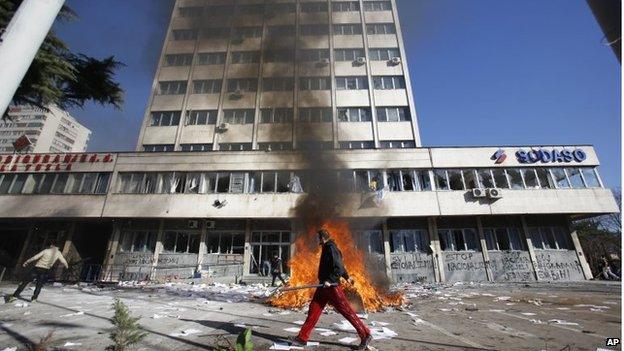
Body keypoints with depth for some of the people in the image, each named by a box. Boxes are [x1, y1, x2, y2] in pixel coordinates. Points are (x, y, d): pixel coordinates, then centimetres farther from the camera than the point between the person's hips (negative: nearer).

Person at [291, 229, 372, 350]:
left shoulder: (331, 248, -15)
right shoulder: (326, 248, 13)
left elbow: (339, 267, -21)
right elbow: (338, 265, 24)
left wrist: (330, 280, -28)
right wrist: (347, 277, 33)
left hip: (332, 286, -9)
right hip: (324, 286, 9)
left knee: (346, 311, -1)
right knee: (313, 310, 9)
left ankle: (365, 335, 12)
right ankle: (302, 338, 17)